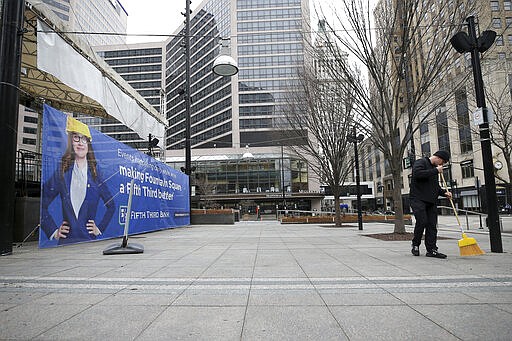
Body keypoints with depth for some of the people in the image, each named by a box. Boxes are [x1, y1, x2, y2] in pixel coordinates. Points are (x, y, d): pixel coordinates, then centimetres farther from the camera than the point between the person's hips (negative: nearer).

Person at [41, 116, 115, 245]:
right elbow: (42, 205, 5)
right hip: (66, 239, 0)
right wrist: (53, 231, 1)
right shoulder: (61, 173, 2)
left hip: (89, 239, 0)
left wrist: (100, 228, 5)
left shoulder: (96, 175, 3)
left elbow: (111, 206, 10)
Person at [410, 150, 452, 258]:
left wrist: (444, 192, 10)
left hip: (431, 201, 8)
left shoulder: (435, 168, 23)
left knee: (432, 225, 2)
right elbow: (418, 174, -24)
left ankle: (431, 249, 5)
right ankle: (415, 245, 4)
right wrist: (436, 171, -17)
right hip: (418, 199, -8)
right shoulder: (420, 162, -2)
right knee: (422, 222, -14)